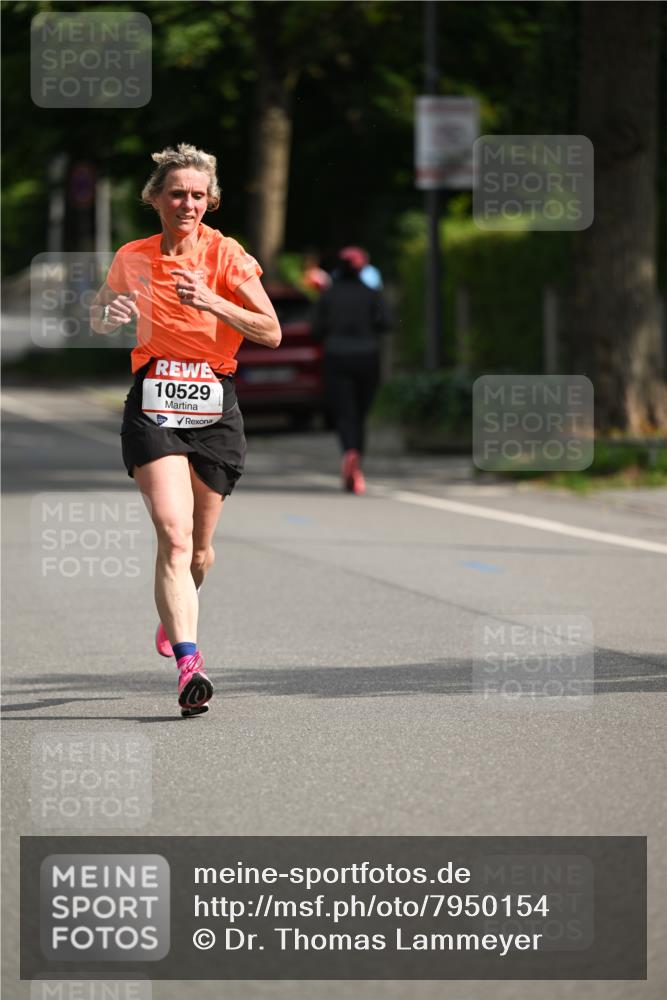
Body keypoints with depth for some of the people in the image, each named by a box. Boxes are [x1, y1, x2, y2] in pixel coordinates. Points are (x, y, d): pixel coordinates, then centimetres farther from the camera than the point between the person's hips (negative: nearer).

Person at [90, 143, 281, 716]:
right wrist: (111, 316, -4)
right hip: (153, 405, 0)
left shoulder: (225, 254, -2)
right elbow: (99, 316, 21)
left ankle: (176, 617, 45)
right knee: (175, 533, -20)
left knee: (199, 546, 11)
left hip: (215, 409, 1)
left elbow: (271, 333, -8)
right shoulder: (133, 258, 5)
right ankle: (188, 663, -28)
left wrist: (210, 302, -21)